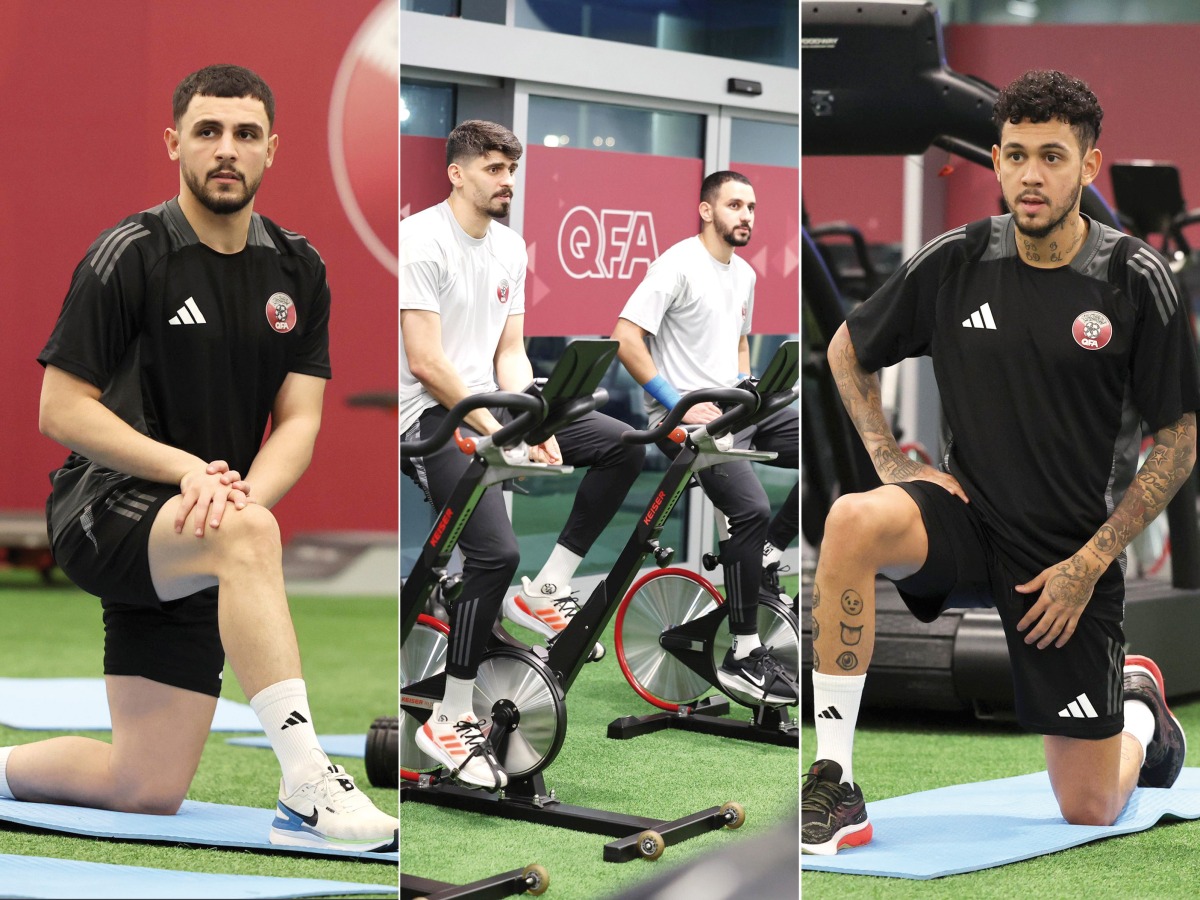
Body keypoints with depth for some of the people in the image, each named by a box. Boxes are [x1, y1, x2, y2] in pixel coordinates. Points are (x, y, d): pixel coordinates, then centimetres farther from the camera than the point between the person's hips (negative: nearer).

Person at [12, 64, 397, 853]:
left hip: (192, 550, 6)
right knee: (246, 537, -39)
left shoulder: (298, 272, 6)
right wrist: (185, 468, -22)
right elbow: (61, 410, -10)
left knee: (149, 791, 4)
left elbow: (299, 419, 1)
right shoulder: (128, 256, -9)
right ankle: (309, 787, -43)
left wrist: (240, 493, -20)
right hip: (103, 508, -6)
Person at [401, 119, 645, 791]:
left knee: (623, 445, -7)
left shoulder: (510, 247, 11)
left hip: (488, 399, 8)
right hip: (432, 412, -8)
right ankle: (451, 721, -13)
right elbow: (426, 364, -19)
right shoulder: (422, 241, -14)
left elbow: (509, 352, 11)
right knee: (497, 552, -25)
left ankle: (544, 589, 2)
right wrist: (498, 434, -19)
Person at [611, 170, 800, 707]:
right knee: (751, 509, -26)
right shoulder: (679, 265, -11)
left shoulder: (744, 275, 16)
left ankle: (766, 556, 5)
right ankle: (743, 657, -17)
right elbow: (626, 339, -19)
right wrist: (679, 404, -19)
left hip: (735, 409, 9)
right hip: (688, 419, -9)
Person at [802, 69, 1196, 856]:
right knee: (852, 522, -34)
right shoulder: (955, 262, -5)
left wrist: (1090, 563, -9)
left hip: (1072, 553, -1)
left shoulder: (1135, 281, -10)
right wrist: (892, 461, -2)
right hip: (970, 519, 1)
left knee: (1089, 813, 1)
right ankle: (834, 788, -28)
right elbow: (848, 352, 12)